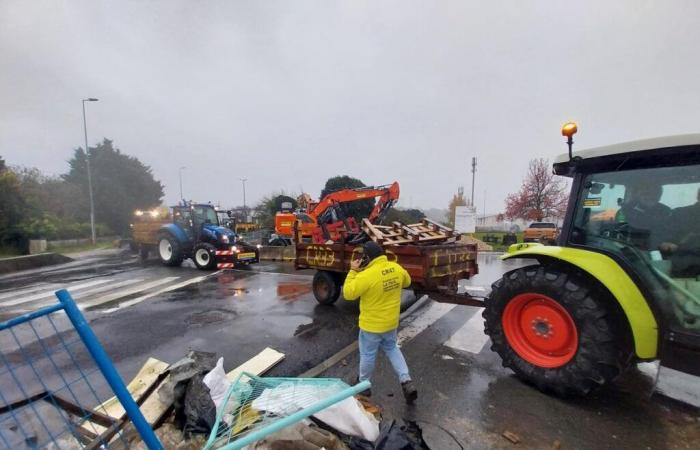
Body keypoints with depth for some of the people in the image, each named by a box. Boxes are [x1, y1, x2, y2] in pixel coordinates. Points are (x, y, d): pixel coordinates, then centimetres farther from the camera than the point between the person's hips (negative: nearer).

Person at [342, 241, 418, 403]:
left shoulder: (366, 275, -28)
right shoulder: (397, 268, -8)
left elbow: (348, 293, -19)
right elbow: (407, 282, 12)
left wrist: (353, 271, -14)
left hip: (371, 324, -6)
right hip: (391, 322, 6)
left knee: (367, 355, 15)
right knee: (392, 349, 26)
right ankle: (406, 381, 18)